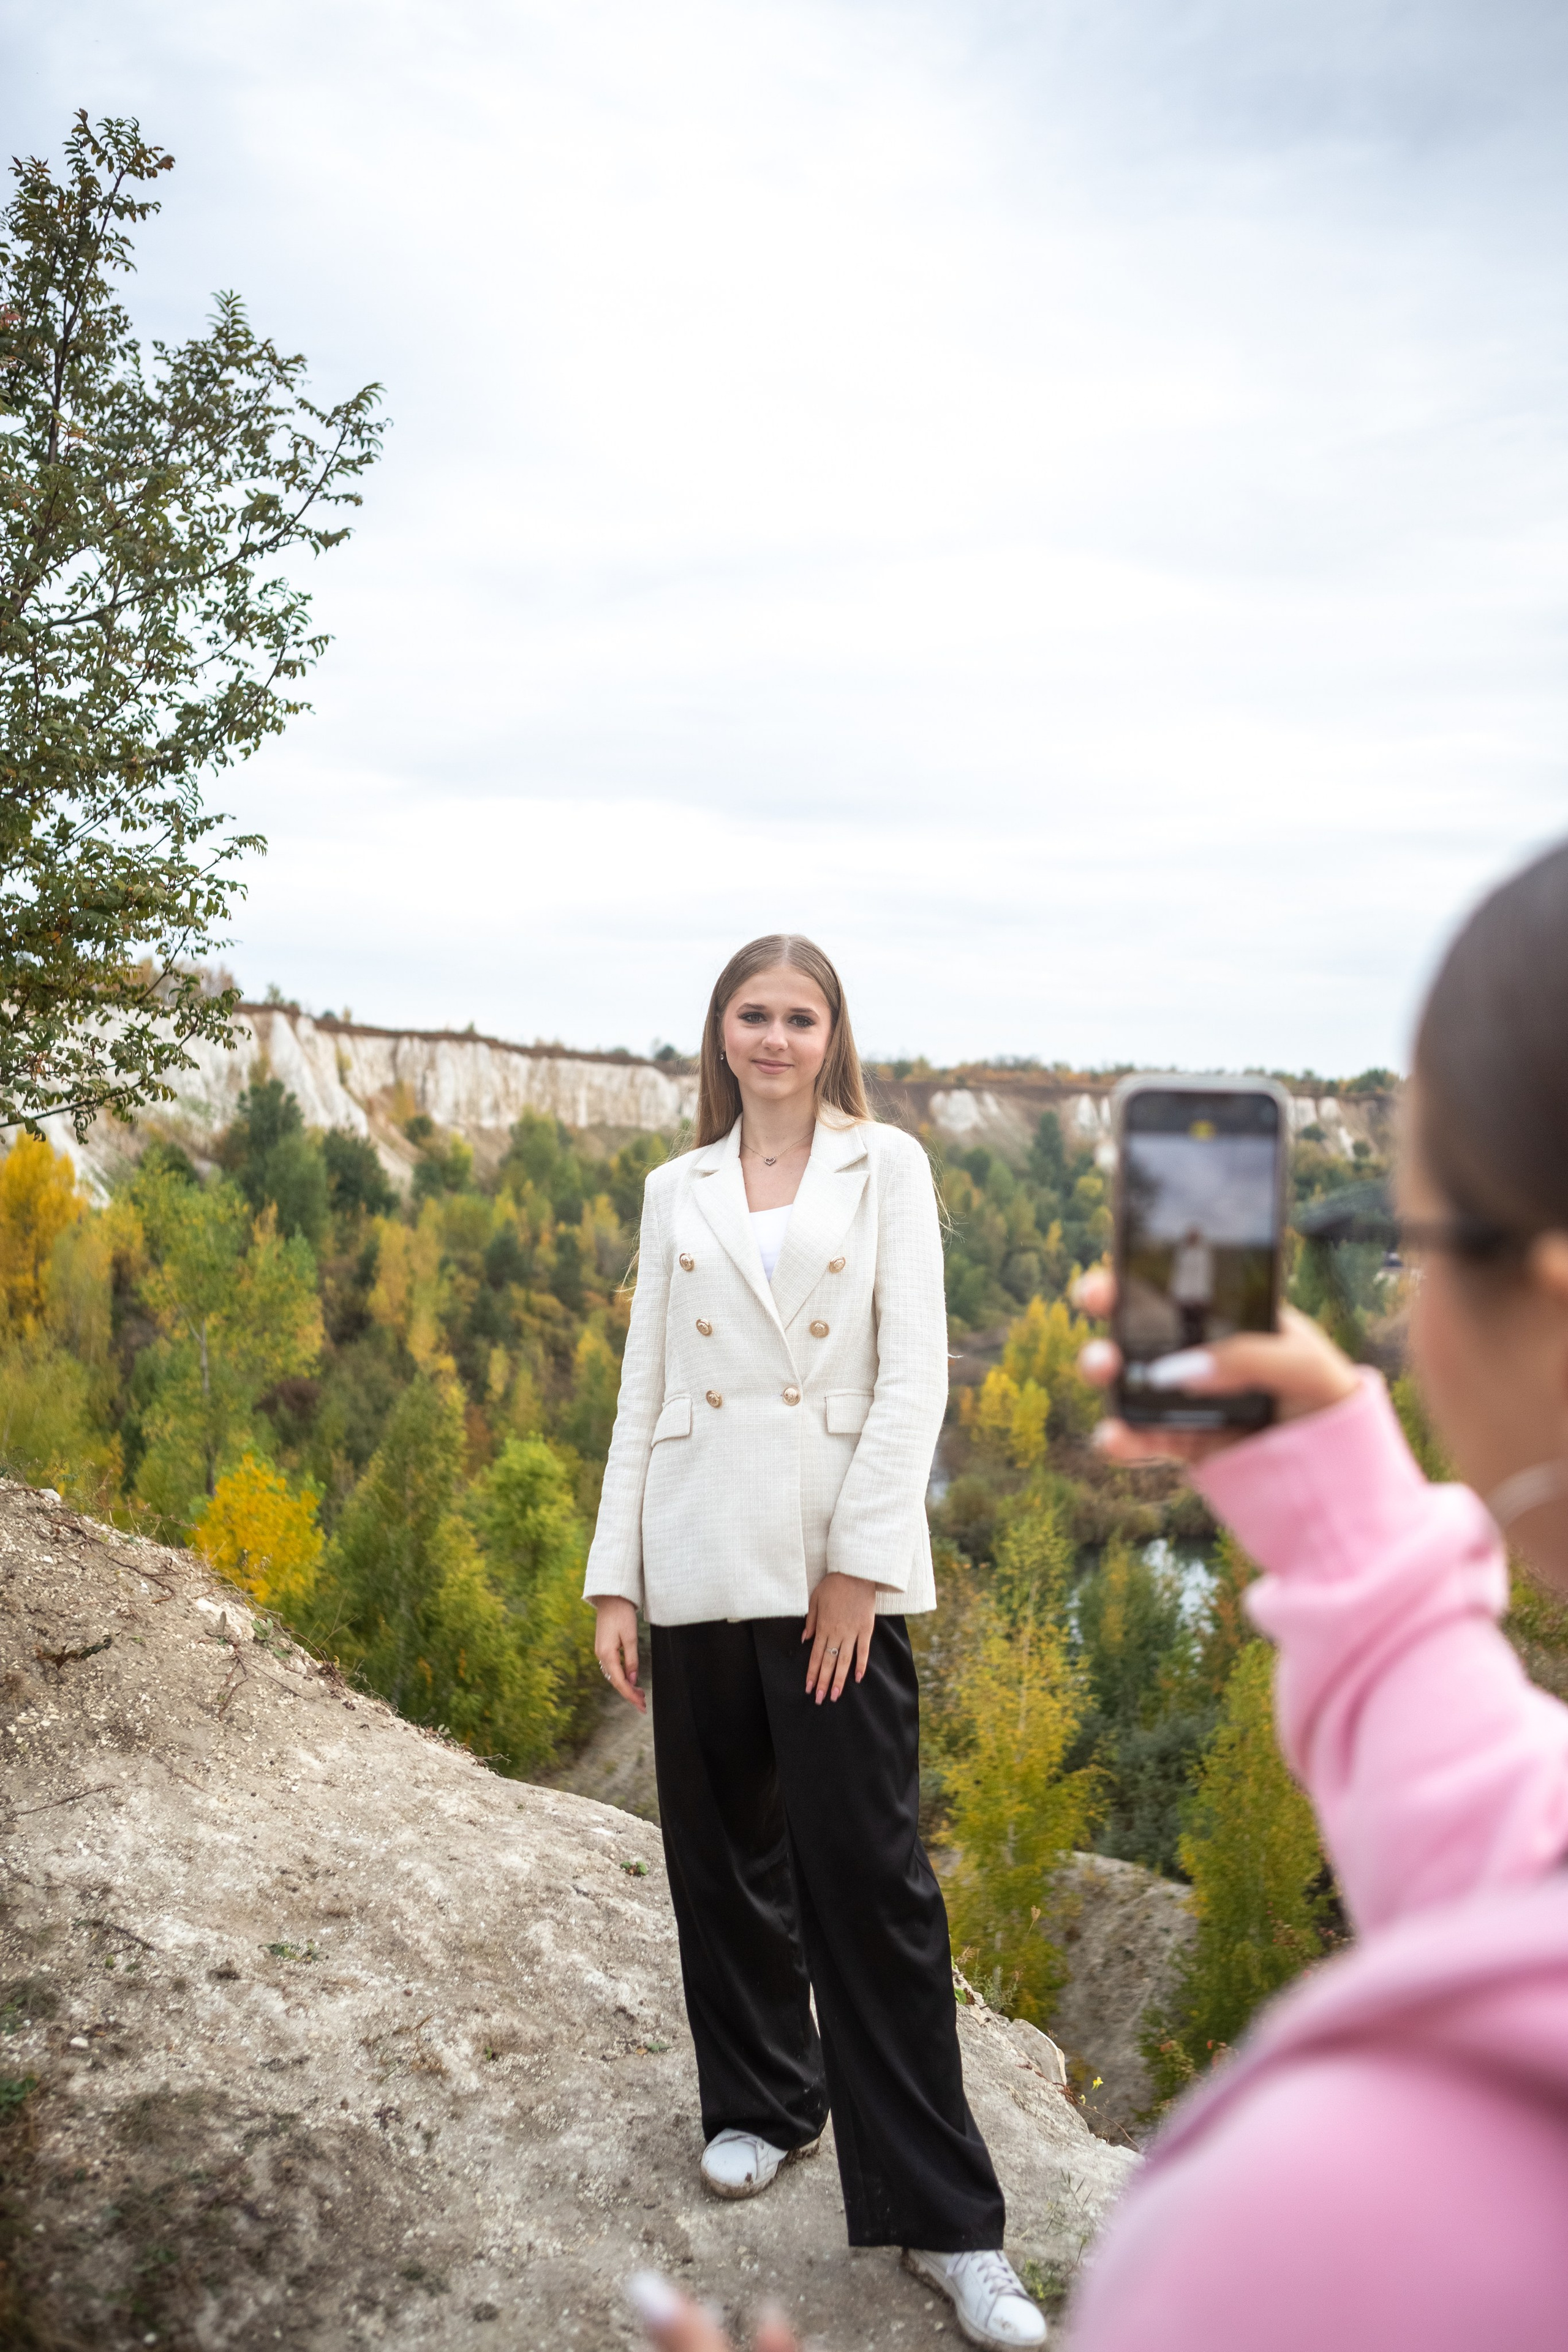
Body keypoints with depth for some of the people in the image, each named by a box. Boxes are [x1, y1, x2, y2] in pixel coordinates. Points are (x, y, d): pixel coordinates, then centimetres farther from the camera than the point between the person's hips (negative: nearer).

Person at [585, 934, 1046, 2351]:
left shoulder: (888, 1167, 2)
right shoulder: (677, 1191, 11)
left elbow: (914, 1372, -5)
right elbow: (644, 1387, 10)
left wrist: (862, 1560, -13)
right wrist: (614, 1576, 5)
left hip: (839, 1565, -3)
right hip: (700, 1566, 4)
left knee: (870, 1874, -4)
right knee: (724, 1850, 14)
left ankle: (942, 2214, 7)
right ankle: (762, 2100, 36)